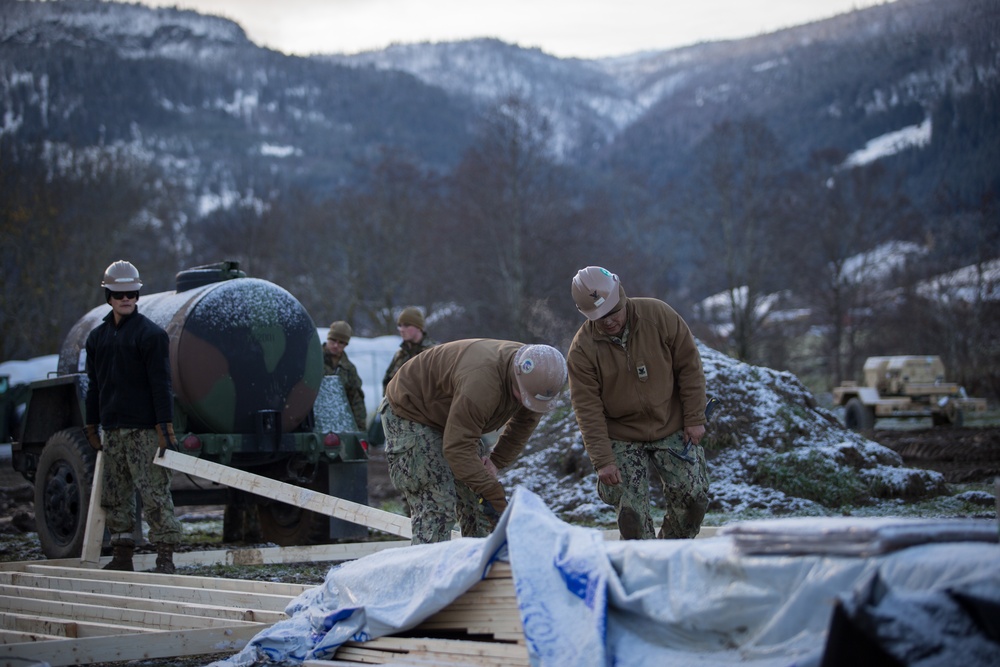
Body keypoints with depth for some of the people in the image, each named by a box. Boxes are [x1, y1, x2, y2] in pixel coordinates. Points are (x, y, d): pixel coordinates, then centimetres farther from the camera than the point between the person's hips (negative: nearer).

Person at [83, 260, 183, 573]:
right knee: (116, 496, 8)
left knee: (155, 494, -8)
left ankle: (165, 557, -7)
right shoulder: (97, 337, 15)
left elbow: (161, 384, -8)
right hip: (111, 430, 6)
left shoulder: (151, 334, -3)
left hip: (144, 430, -6)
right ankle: (122, 555, 14)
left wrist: (165, 427, -14)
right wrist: (91, 427, 18)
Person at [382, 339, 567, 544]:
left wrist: (498, 461, -7)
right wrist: (493, 494, -36)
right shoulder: (480, 381, -41)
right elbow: (457, 448, -38)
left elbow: (523, 425, 5)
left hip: (453, 417, 8)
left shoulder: (535, 377, -14)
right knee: (436, 506, -18)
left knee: (479, 505, 3)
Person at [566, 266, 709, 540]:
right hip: (623, 440, -1)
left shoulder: (658, 315, -12)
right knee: (631, 510, -8)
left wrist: (695, 419, -6)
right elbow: (588, 410, -13)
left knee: (694, 496, -2)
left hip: (673, 429, 1)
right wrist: (603, 460, -17)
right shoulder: (582, 349, -14)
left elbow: (689, 365, -5)